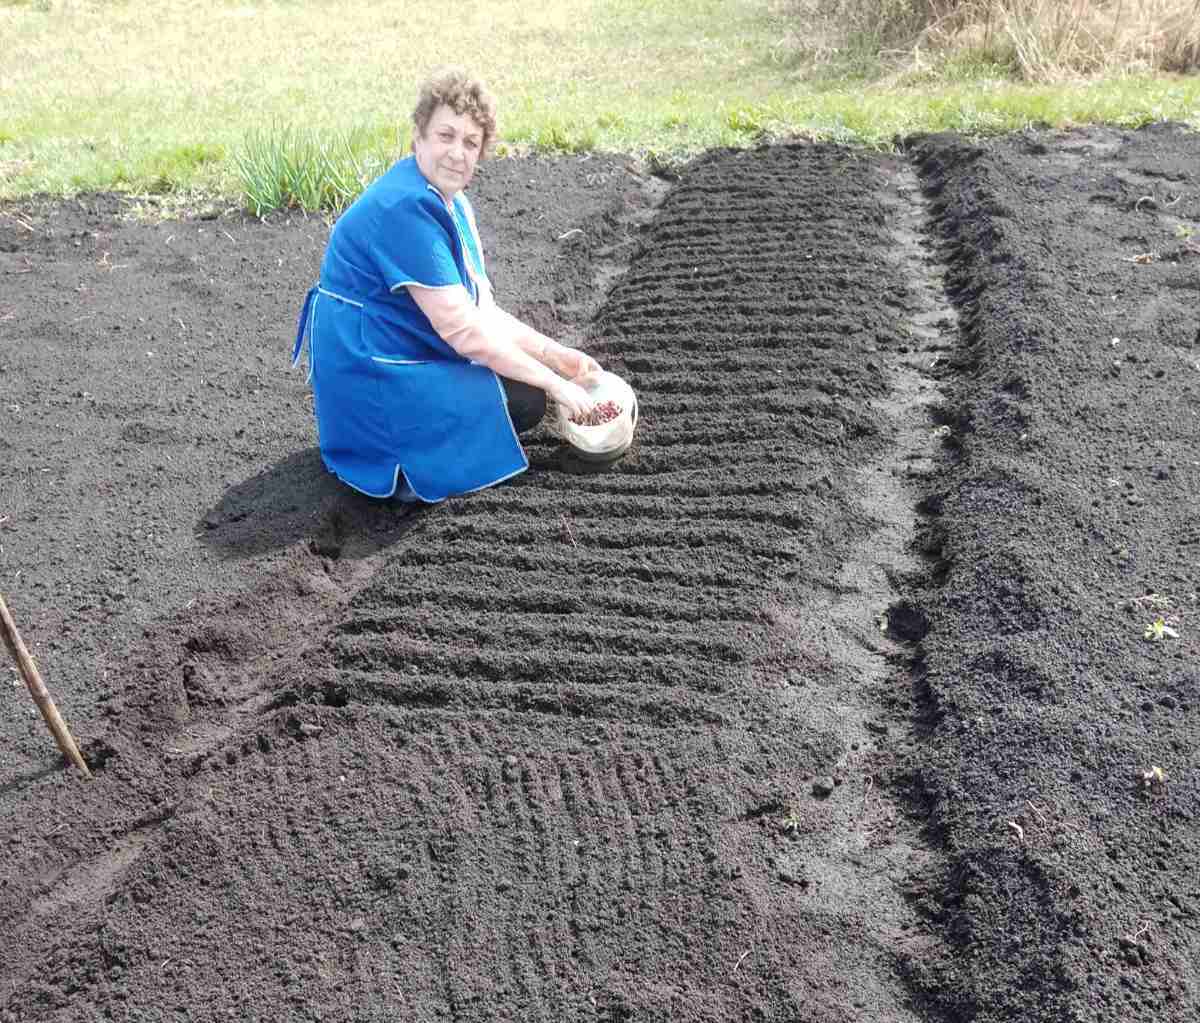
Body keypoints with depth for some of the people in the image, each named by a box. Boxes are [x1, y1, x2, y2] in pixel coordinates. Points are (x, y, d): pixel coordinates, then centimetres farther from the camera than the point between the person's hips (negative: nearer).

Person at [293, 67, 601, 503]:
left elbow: (482, 311, 8)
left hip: (409, 360, 10)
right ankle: (399, 464, -4)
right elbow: (462, 329, -26)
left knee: (527, 400, 16)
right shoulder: (405, 209, -25)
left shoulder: (451, 203, 7)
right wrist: (554, 382, -19)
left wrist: (557, 356, -1)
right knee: (525, 403, -9)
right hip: (371, 383, -10)